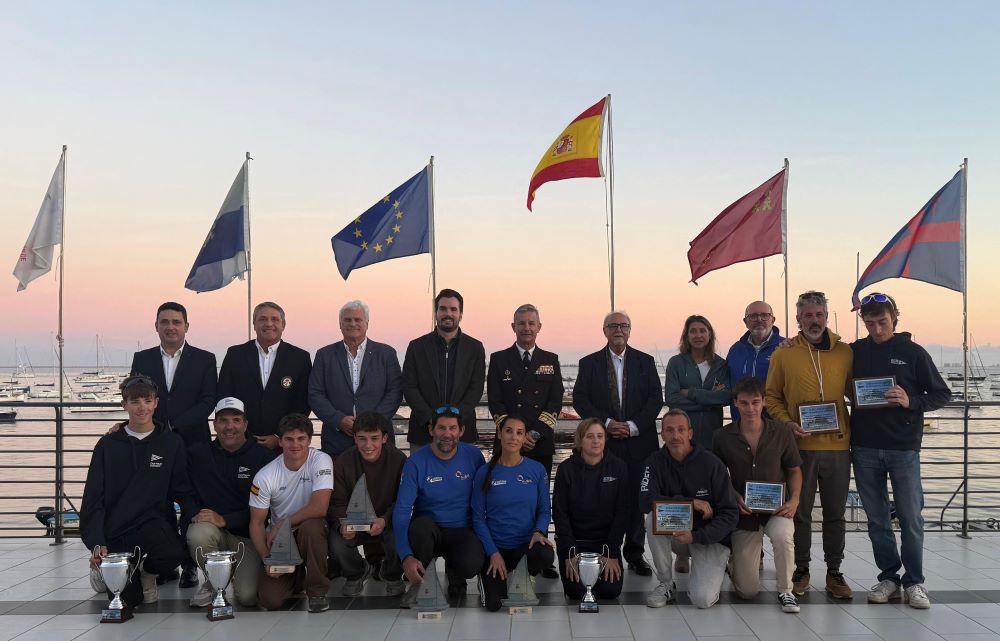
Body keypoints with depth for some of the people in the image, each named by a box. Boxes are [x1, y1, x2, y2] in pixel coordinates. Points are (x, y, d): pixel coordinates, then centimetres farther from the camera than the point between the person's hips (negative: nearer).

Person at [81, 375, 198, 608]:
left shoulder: (172, 443, 2)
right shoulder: (108, 445, 1)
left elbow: (183, 491, 5)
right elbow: (93, 499, 0)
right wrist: (96, 544, -11)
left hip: (153, 522, 0)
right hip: (114, 529, 0)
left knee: (174, 554, -34)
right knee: (128, 600, -11)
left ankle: (147, 572, 5)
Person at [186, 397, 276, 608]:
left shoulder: (263, 456, -4)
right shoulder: (198, 454, 5)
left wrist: (224, 519, -16)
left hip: (249, 535, -2)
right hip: (213, 531, 2)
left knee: (248, 597, -18)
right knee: (198, 533, -34)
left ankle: (242, 572, 19)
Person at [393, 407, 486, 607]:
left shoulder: (474, 456, -3)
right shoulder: (416, 462, -9)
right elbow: (402, 510, -15)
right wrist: (407, 556, -28)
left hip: (463, 532, 1)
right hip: (428, 532, -1)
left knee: (471, 566, -32)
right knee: (422, 525, -36)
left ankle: (454, 576, 8)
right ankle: (419, 582, -8)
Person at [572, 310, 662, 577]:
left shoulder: (645, 362, 9)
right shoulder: (589, 363, 7)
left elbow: (656, 398, 2)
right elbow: (580, 399, 0)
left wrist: (633, 426, -10)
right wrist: (607, 423, -11)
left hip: (638, 442, 1)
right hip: (604, 443, -1)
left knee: (637, 499, 3)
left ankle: (635, 555, 13)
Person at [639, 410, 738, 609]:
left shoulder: (711, 463, -14)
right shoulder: (657, 462, -6)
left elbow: (730, 514, -13)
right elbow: (646, 501, -21)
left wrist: (696, 537, -25)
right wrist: (691, 502, -25)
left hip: (710, 538, -3)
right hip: (676, 534, 3)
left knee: (703, 599, -22)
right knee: (653, 518, -29)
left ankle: (714, 570, 15)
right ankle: (666, 583, -10)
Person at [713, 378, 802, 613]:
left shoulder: (781, 433, -4)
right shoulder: (723, 437, -5)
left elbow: (794, 470, 7)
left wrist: (794, 500, -9)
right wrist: (736, 497, -10)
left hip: (776, 508, 0)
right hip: (744, 512, 0)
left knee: (782, 535, -38)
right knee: (747, 590, -1)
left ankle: (785, 591, -10)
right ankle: (738, 558, 37)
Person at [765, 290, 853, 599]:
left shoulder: (844, 352, 5)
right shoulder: (784, 354, 2)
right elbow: (771, 397, 5)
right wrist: (787, 423, -10)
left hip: (837, 445, 1)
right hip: (800, 445, -1)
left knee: (835, 513, 9)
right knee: (800, 512, 8)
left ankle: (834, 572, 21)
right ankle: (801, 570, 20)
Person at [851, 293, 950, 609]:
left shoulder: (913, 352, 0)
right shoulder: (854, 352, 5)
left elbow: (942, 394, 3)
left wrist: (911, 401, -16)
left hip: (903, 447, -2)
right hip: (865, 448, 2)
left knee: (910, 517, 0)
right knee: (877, 518, 8)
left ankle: (914, 582, 12)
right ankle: (888, 577, 20)